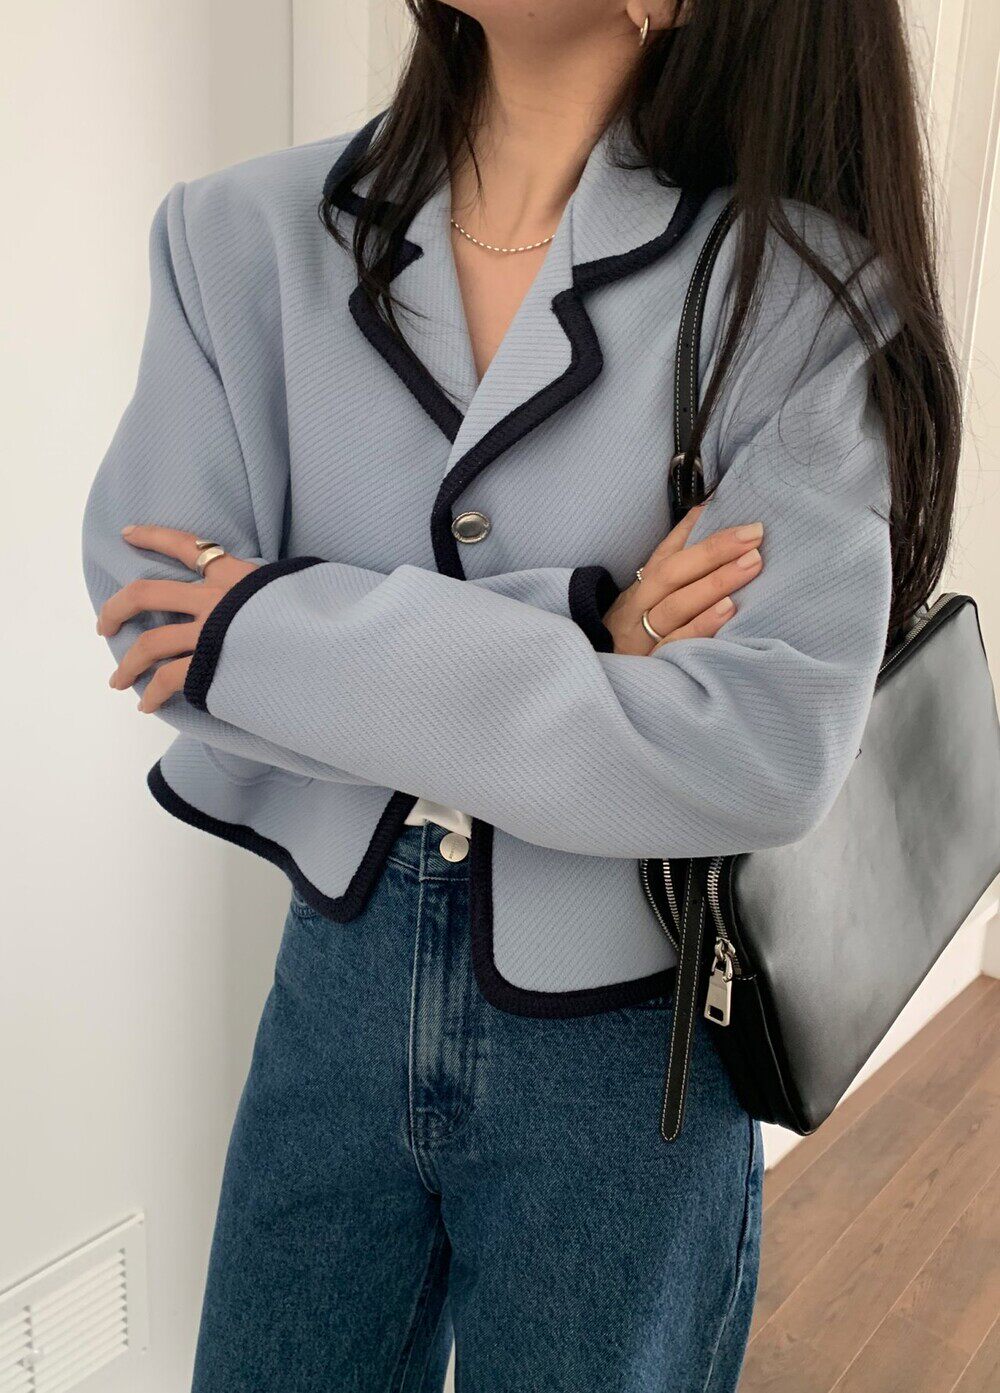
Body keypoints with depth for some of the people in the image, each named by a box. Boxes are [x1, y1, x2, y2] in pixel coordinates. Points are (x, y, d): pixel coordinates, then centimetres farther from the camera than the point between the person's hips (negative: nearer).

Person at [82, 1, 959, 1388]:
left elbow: (769, 748, -24)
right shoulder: (250, 233, -5)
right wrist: (570, 639, -22)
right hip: (340, 981, 3)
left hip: (626, 1032, -2)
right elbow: (150, 609, -13)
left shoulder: (795, 282, -14)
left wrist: (282, 633, -20)